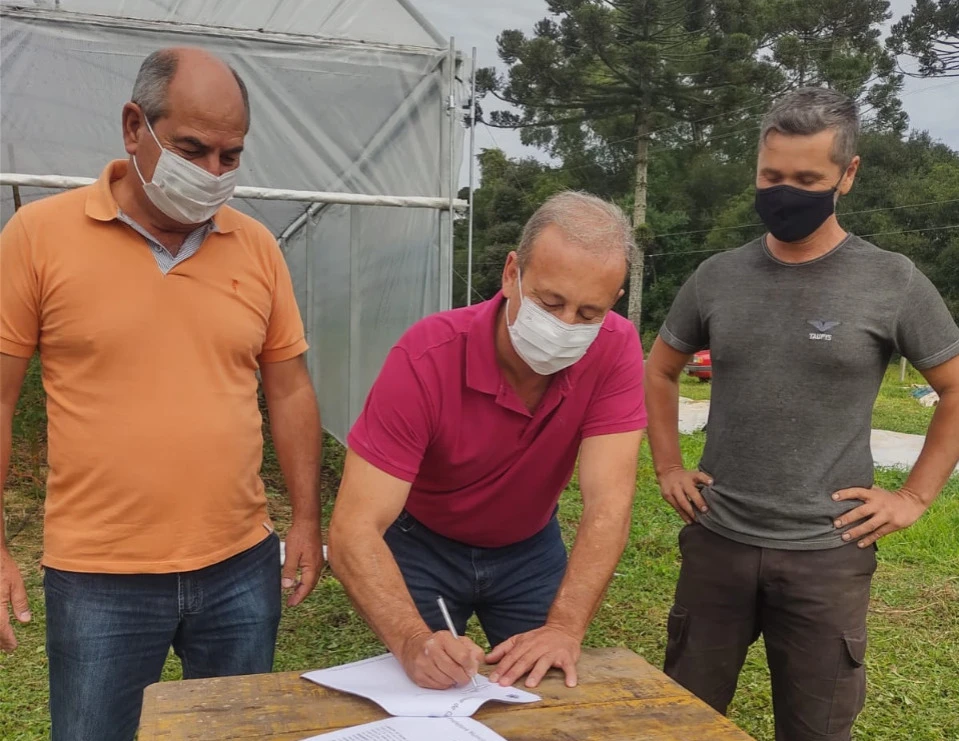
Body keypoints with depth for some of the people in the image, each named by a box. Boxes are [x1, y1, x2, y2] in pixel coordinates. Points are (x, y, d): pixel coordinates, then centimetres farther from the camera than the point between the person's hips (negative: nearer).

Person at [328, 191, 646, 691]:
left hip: (531, 550, 3)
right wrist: (414, 642, -49)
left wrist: (563, 629, -39)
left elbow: (607, 504, -28)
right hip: (424, 548, -2)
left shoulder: (616, 350, -24)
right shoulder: (425, 357, -32)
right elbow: (355, 529, -35)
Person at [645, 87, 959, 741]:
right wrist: (668, 467, 7)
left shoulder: (891, 282, -6)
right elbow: (661, 371, 15)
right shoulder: (717, 276, 1)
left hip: (827, 553, -2)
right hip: (716, 540, 3)